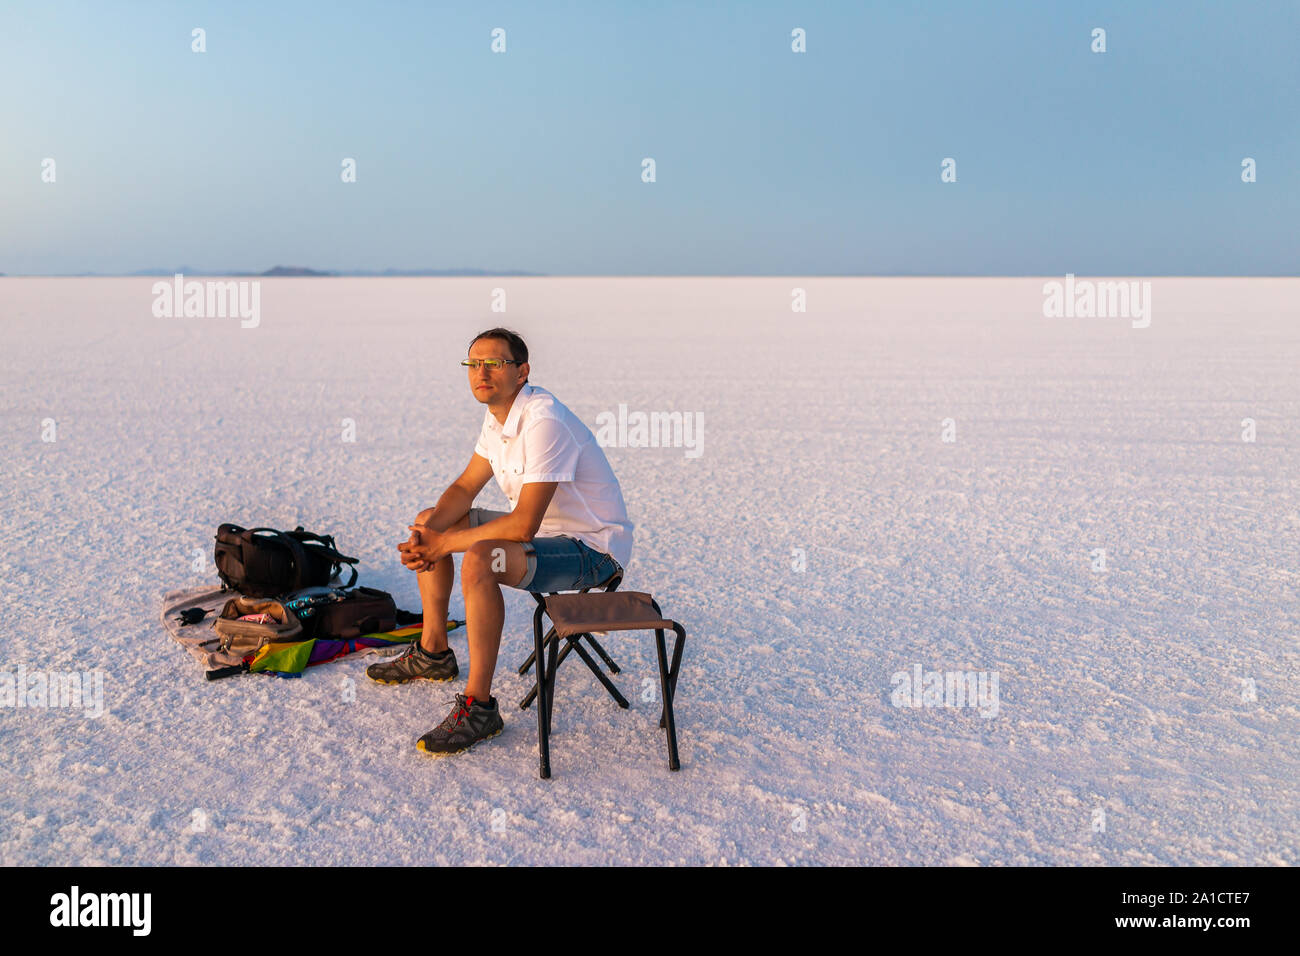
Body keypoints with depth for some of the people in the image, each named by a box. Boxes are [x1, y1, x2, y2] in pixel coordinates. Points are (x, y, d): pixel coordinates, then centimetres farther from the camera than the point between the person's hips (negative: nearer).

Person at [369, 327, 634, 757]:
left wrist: (444, 543, -21)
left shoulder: (544, 422, -28)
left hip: (592, 548, -10)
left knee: (479, 561, -34)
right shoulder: (499, 415, 2)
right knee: (429, 520, 11)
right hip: (544, 527, 10)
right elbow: (465, 487, 9)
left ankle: (479, 707, -22)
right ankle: (433, 652, 24)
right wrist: (427, 531, -11)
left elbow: (523, 526, -30)